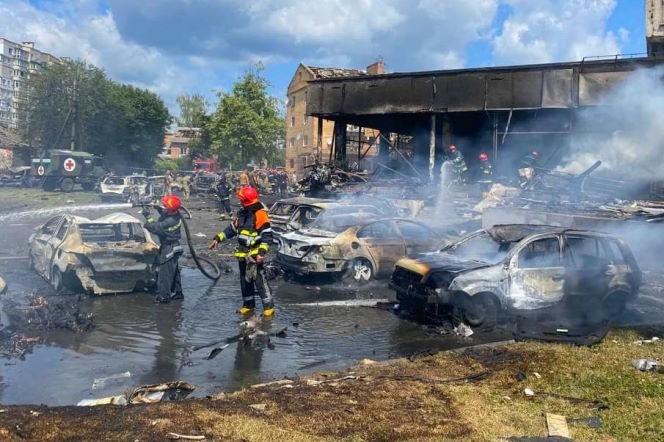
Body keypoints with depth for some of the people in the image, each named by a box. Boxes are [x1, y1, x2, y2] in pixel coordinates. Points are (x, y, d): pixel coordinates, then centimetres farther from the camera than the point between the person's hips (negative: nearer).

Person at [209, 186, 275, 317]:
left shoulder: (260, 214, -15)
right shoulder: (242, 213, 10)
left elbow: (267, 235, -18)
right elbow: (232, 228, 20)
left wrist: (262, 252, -25)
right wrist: (218, 238, 14)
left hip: (254, 253, -8)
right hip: (242, 253, 8)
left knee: (259, 279, -10)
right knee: (245, 280, 14)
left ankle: (268, 306, -3)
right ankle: (248, 305, 26)